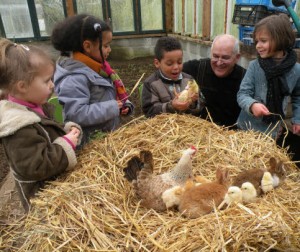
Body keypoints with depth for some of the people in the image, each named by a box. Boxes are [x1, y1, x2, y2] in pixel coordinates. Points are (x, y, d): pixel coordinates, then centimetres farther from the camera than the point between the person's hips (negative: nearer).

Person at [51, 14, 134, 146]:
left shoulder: (96, 67, 6)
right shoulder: (75, 78, -23)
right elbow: (76, 114, -30)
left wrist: (124, 104, -1)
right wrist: (112, 107, -25)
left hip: (109, 134, 9)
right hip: (92, 143, -9)